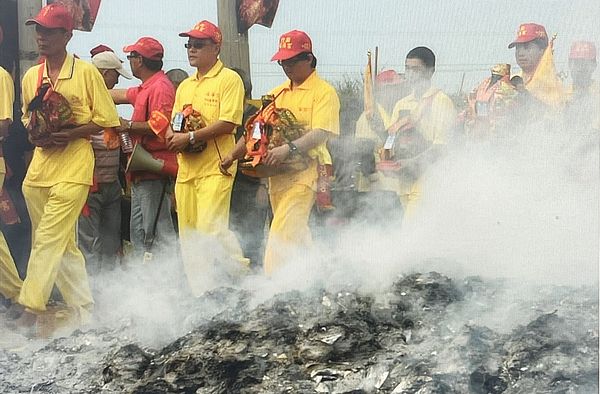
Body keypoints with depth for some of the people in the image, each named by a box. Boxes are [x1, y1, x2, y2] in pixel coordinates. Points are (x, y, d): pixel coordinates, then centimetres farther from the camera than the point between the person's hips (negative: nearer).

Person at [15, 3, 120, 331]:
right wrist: (33, 131, 2)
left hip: (73, 166, -6)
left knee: (49, 239, -12)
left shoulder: (86, 72, -4)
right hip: (40, 165, 6)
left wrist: (71, 133, -15)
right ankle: (85, 313, 18)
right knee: (64, 244, 9)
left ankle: (31, 310, -10)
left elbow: (106, 119, -2)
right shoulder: (30, 76, 12)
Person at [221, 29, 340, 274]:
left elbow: (321, 134, -16)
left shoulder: (323, 92, -3)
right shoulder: (277, 93, 19)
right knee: (297, 236, 10)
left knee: (282, 233, -18)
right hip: (277, 173, 7)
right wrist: (233, 155, 5)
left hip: (305, 170, -7)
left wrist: (288, 148, -30)